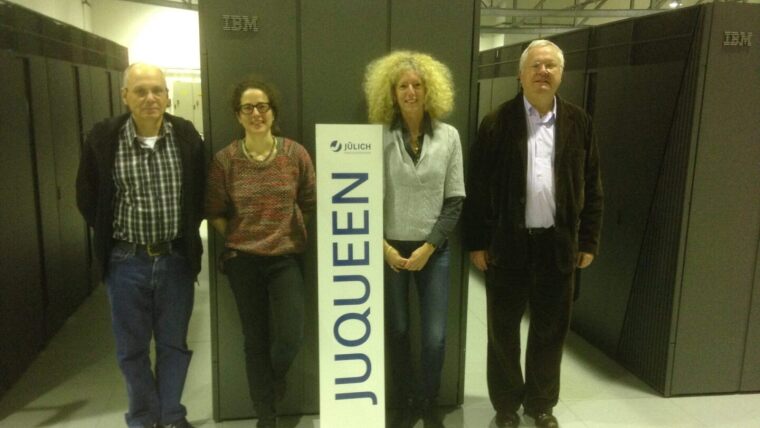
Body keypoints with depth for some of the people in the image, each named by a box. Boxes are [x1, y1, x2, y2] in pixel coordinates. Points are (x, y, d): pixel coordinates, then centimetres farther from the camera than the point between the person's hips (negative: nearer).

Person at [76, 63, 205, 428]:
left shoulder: (187, 136, -5)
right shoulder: (103, 138, -7)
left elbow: (200, 193, 7)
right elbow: (87, 198, 4)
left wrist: (185, 232, 4)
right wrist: (114, 235, 4)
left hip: (176, 259, 1)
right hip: (127, 261, 0)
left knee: (174, 343, 13)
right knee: (132, 348, 12)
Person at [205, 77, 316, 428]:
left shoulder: (296, 153, -5)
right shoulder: (225, 159, -6)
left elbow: (309, 204, 7)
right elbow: (215, 212, 4)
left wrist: (288, 232, 8)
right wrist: (237, 240, -1)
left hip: (285, 257, 0)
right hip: (243, 260, 0)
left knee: (290, 337, -6)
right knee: (255, 340, 9)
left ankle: (275, 375, 32)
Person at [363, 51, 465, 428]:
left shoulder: (448, 136, 1)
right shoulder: (380, 137, -3)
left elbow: (454, 200, 0)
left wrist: (429, 246, -8)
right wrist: (383, 246, -9)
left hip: (434, 250, 1)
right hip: (390, 249, 0)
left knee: (434, 336, 1)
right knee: (396, 332, 9)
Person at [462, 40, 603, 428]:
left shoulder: (579, 122, 5)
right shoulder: (497, 122, -3)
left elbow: (592, 186, 7)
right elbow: (477, 186, -4)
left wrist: (588, 241, 4)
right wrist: (476, 242, -7)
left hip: (558, 243, 2)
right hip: (508, 242, -2)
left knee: (550, 330, 14)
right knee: (503, 330, 10)